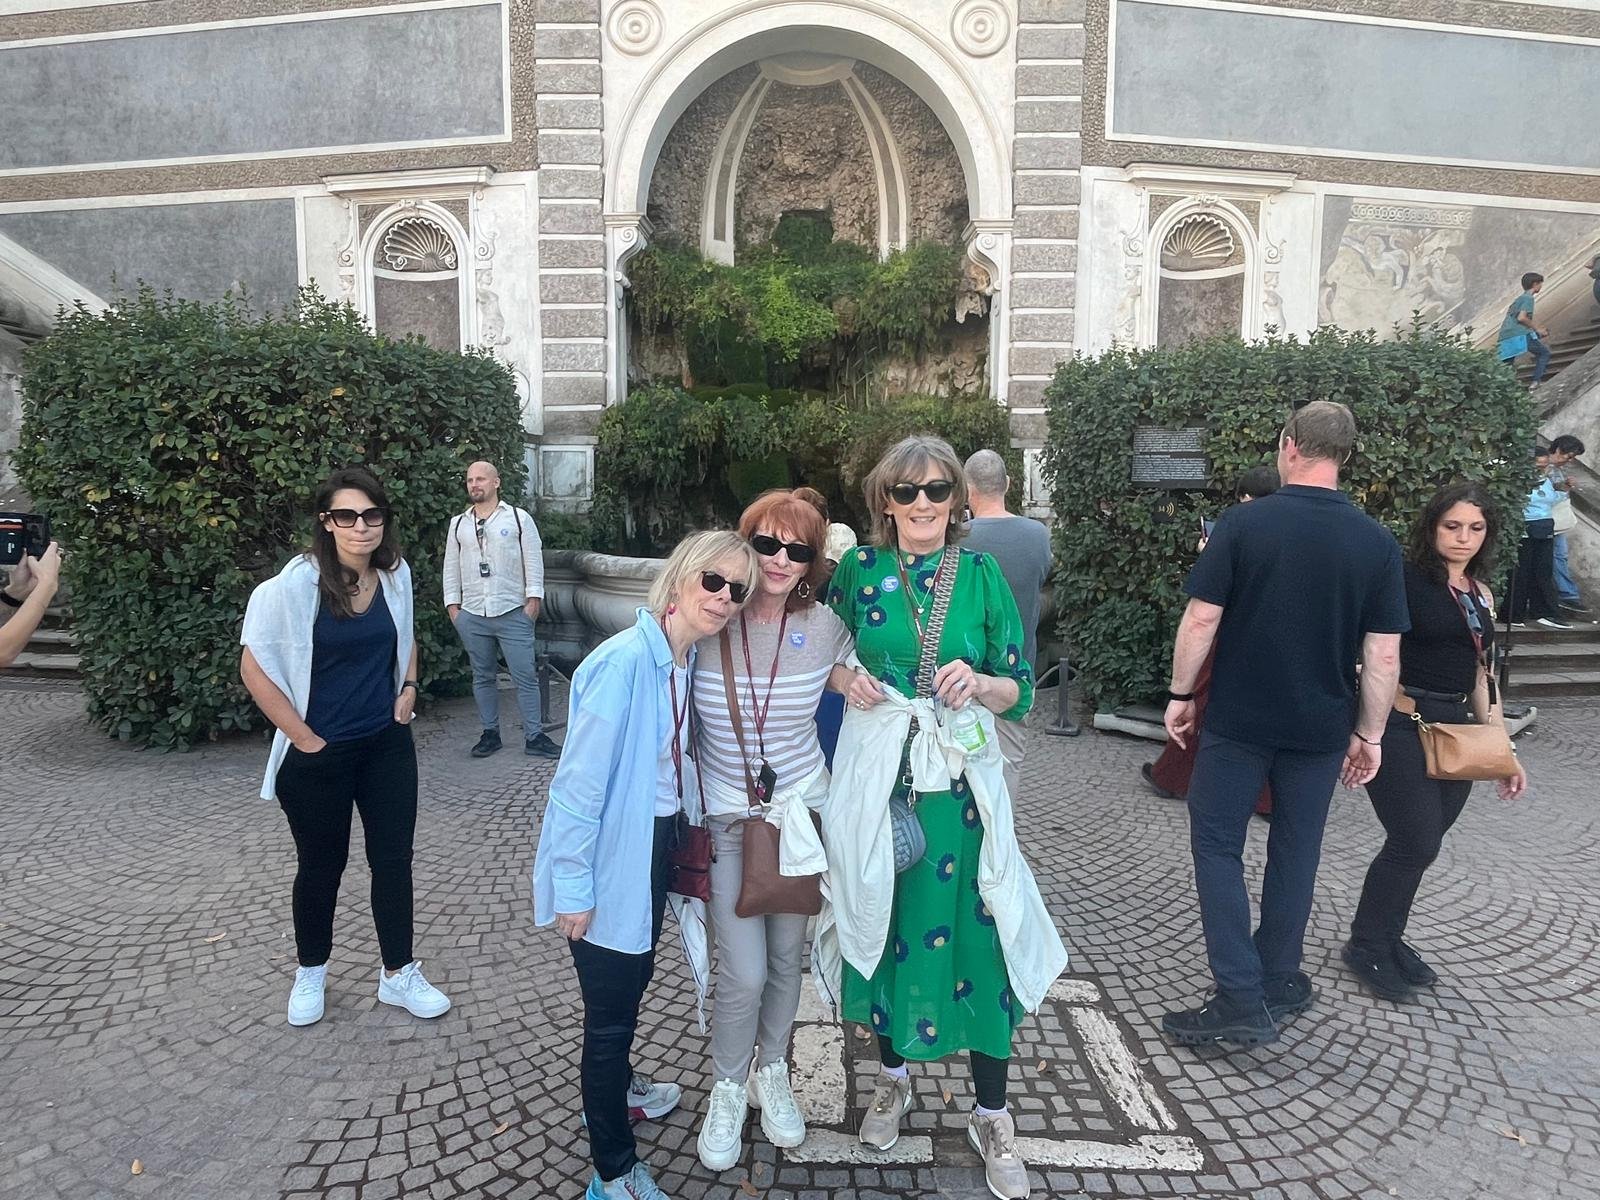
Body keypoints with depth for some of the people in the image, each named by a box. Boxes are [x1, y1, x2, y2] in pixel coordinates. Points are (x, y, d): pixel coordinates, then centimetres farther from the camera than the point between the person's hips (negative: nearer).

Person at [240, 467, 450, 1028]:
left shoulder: (396, 575, -2)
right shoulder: (295, 585, -18)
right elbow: (255, 666, -15)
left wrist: (408, 688, 3)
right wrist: (304, 739, -14)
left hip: (387, 745, 4)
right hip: (318, 755, -4)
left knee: (394, 859, 10)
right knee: (321, 864, 13)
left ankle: (398, 975, 27)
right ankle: (310, 973, 37)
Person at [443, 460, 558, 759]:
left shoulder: (519, 518, 2)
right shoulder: (458, 524, 12)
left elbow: (533, 561, 0)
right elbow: (451, 567, 14)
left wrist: (533, 599, -7)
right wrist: (452, 604, 7)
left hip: (513, 613, -3)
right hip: (471, 616, 3)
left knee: (525, 677, -3)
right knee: (482, 677, 11)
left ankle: (534, 737, 4)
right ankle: (490, 733, 22)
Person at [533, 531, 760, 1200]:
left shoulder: (691, 659, 0)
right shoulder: (624, 661, -27)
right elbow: (579, 781, -24)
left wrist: (681, 842, 17)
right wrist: (573, 889, -20)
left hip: (657, 847, 8)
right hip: (611, 861, -8)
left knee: (635, 977, 27)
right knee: (611, 1007, 6)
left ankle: (614, 1088, 53)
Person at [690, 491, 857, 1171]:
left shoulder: (824, 626, -8)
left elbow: (846, 682, 14)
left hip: (800, 809, 2)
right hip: (724, 816, -2)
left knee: (787, 956, 15)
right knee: (744, 972, -4)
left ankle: (772, 1073, 43)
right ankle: (728, 1089, 27)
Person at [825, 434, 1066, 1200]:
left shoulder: (981, 575, 0)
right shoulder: (857, 570, 1)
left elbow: (1020, 688, 2)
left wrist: (980, 684, -19)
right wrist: (848, 682, -10)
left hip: (958, 777, 0)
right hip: (877, 771, 1)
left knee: (974, 929, 1)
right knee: (881, 916, 11)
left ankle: (991, 1115, 22)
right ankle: (893, 1076, 37)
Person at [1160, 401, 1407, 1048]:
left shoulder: (1243, 522, -11)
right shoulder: (1377, 542, -3)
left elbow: (1202, 619, -12)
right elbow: (1383, 654, -2)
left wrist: (1181, 693, 0)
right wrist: (1369, 734, 8)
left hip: (1238, 721, -3)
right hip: (1320, 727, 4)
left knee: (1217, 845, 6)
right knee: (1295, 849, 17)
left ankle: (1241, 998, 2)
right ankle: (1278, 982, 28)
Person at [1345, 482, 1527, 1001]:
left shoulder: (1481, 595, 13)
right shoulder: (1406, 582, -8)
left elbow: (1481, 675, 18)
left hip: (1454, 732, 7)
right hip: (1401, 727, -6)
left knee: (1417, 845, 9)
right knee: (1416, 843, -6)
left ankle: (1388, 939, 27)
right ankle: (1367, 947, 13)